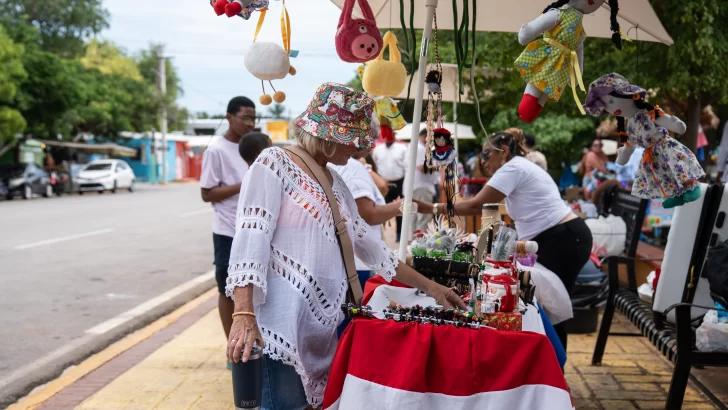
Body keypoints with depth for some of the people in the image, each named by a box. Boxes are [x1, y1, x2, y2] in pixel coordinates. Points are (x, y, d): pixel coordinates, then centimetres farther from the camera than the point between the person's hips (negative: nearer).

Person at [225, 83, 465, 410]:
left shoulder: (335, 182, 17)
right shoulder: (275, 164, -6)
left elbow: (367, 244, 21)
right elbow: (251, 237, -15)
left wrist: (429, 287, 20)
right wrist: (243, 313, -25)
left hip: (328, 319, 7)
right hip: (285, 320, -7)